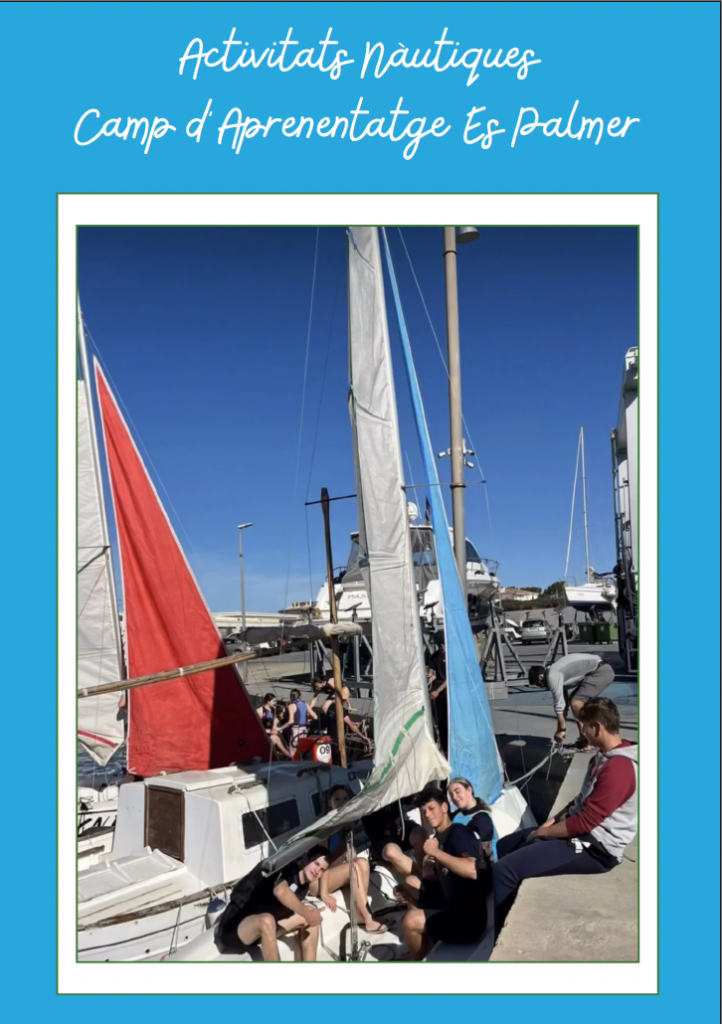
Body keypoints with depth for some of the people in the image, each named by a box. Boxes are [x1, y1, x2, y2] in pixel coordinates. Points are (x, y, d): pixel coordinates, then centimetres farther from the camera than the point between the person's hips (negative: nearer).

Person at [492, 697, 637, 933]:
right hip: (582, 832, 11)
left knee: (503, 870, -21)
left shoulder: (618, 768, -25)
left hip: (594, 848, -11)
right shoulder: (605, 756, 9)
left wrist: (542, 832, -12)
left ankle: (498, 936, -1)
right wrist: (555, 819, 5)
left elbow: (584, 823, -24)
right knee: (503, 848, 14)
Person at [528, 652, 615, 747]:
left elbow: (559, 704, -10)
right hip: (599, 671, 11)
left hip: (601, 672, -11)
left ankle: (588, 741, -3)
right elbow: (563, 702, 22)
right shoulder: (556, 673, 16)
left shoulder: (552, 676, -13)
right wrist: (560, 729, 25)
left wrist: (562, 729, 0)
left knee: (576, 704, -13)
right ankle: (584, 739, 20)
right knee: (576, 702, 15)